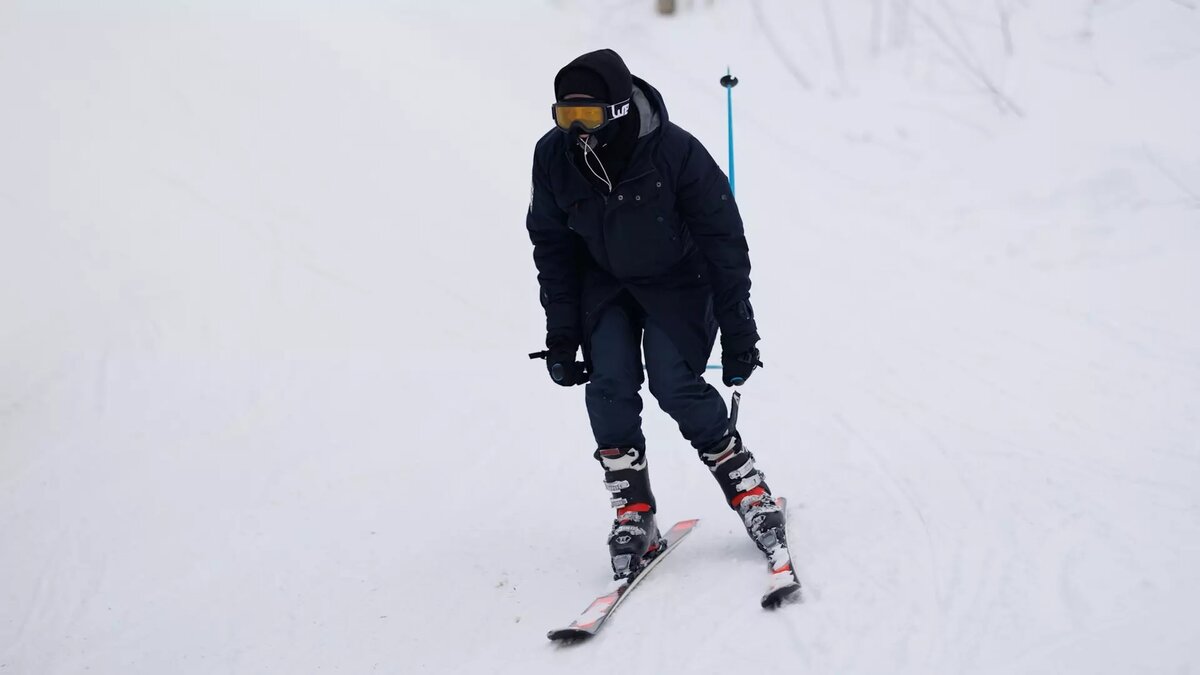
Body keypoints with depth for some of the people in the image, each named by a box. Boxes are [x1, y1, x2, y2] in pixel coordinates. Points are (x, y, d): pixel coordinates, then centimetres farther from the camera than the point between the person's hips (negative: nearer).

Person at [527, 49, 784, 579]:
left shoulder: (676, 152, -30)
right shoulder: (554, 157, -19)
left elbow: (724, 242, -20)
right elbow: (552, 248, -3)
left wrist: (738, 332, -17)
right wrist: (561, 336, -5)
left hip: (677, 280, -3)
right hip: (603, 282, 3)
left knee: (676, 384, -17)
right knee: (609, 387, -14)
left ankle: (751, 494, -1)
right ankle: (633, 515, -5)